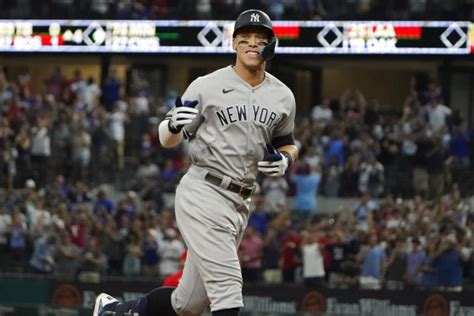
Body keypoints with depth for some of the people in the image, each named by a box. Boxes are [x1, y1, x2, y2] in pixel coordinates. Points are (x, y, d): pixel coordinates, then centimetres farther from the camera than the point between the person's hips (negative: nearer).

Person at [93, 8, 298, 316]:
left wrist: (286, 159, 0)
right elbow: (168, 140, 0)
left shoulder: (283, 97, 9)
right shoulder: (207, 86, -5)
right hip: (202, 195, -6)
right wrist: (173, 125, -23)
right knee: (227, 286, -20)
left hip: (240, 204, 6)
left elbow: (288, 144, 24)